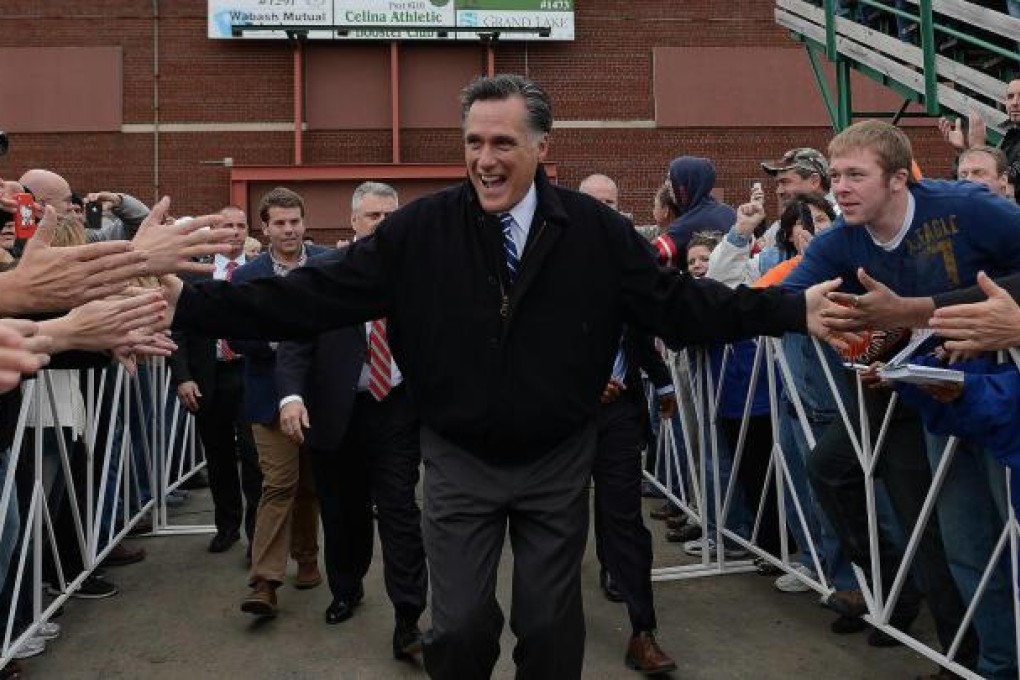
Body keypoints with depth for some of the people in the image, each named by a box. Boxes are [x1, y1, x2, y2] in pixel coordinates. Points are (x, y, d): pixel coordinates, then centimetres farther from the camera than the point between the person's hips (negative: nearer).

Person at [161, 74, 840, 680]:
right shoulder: (420, 228, -10)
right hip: (459, 463, 0)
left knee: (550, 624, 13)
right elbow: (318, 296, -12)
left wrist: (794, 310, -13)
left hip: (557, 462, 1)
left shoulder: (595, 229, -7)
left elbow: (678, 303, -5)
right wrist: (188, 301, -19)